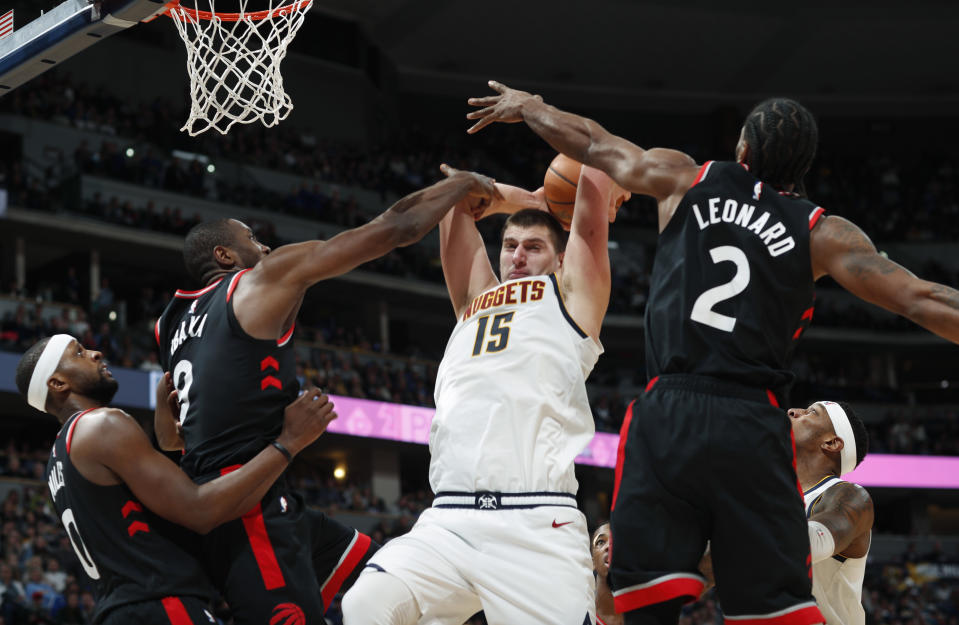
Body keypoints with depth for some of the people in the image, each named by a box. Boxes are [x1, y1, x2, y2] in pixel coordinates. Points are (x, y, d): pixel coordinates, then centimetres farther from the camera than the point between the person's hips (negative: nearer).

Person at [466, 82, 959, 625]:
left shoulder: (686, 181, 13)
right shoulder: (822, 234, 9)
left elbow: (593, 144, 27)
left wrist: (525, 106, 45)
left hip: (666, 414, 1)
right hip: (752, 426, 0)